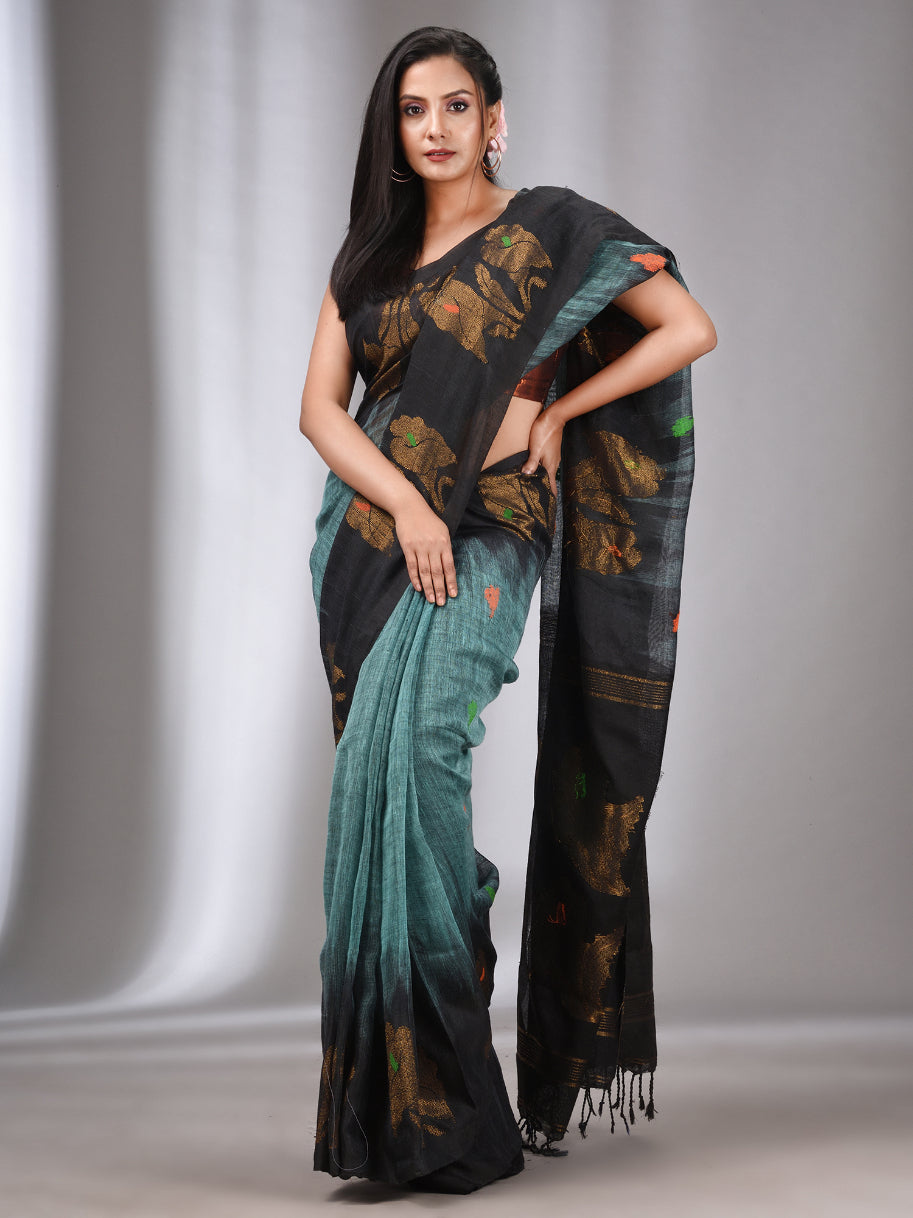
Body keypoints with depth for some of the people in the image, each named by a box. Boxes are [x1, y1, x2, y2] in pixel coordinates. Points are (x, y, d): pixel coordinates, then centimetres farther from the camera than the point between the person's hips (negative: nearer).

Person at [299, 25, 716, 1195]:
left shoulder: (549, 231, 4)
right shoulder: (368, 257, 16)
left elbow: (690, 327, -2)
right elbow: (320, 406, 5)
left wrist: (553, 409, -4)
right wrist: (404, 500, -12)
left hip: (484, 538, -5)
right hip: (370, 543, 5)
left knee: (410, 751, -25)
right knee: (383, 780, 5)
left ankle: (433, 1105, -20)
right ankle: (402, 1097, 15)